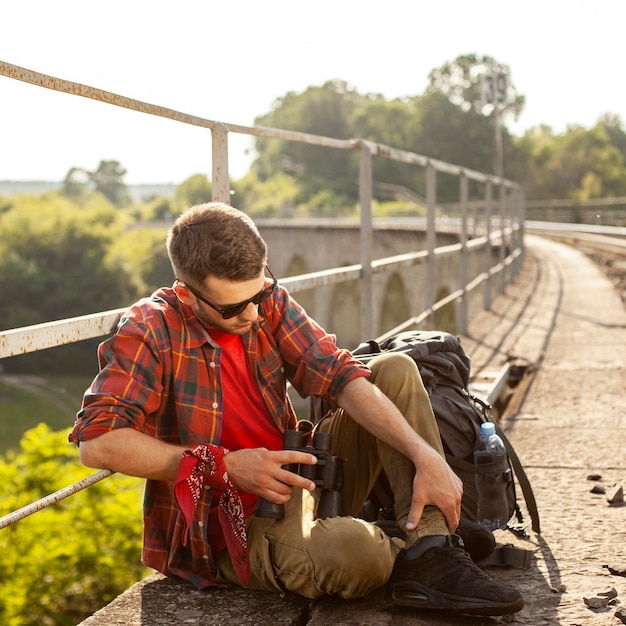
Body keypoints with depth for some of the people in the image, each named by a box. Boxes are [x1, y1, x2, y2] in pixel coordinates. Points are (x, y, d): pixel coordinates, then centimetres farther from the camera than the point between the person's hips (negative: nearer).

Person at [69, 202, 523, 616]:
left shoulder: (269, 303, 1)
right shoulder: (150, 331, -15)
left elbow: (339, 376, -8)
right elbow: (96, 442, -25)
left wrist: (426, 457, -21)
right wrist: (223, 465, -24)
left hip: (295, 481, 7)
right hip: (227, 526, -7)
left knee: (396, 371, -5)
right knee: (352, 547, -38)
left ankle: (431, 558, -17)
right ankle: (413, 560, 1)